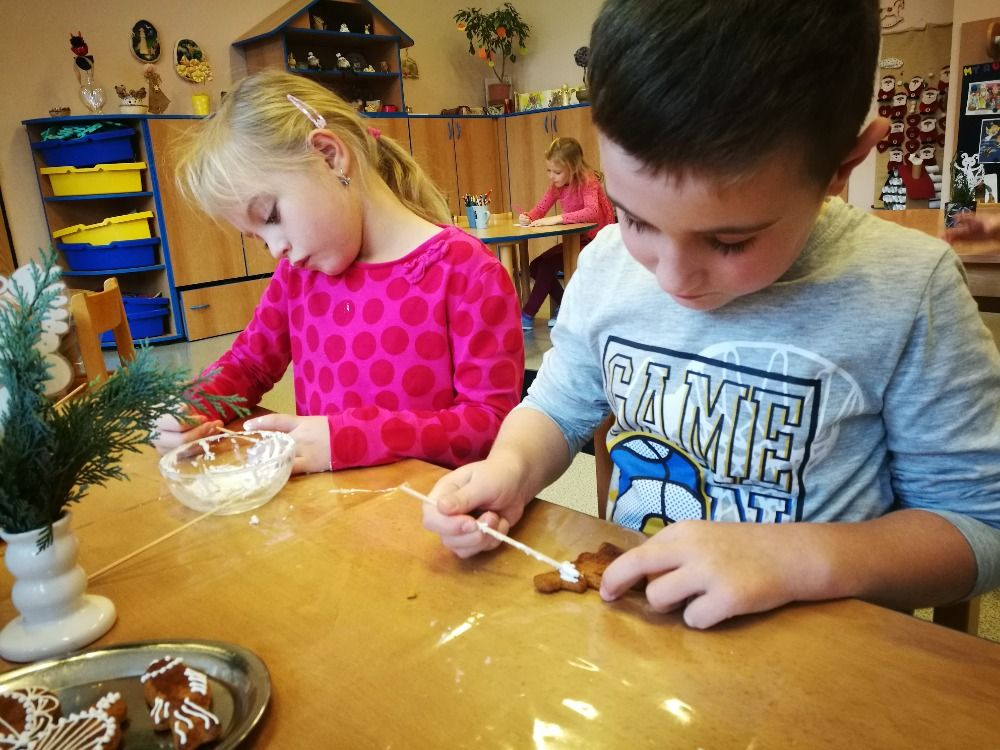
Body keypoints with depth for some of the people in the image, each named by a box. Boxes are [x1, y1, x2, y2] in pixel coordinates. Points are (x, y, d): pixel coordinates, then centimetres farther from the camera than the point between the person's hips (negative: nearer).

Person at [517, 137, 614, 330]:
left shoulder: (587, 181, -19)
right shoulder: (557, 185, 2)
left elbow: (592, 212, -36)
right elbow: (540, 209, 3)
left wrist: (558, 218, -41)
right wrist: (528, 217, -21)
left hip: (595, 241, -8)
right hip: (575, 239, 8)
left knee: (547, 265, -21)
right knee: (535, 267, -6)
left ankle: (527, 315, -8)